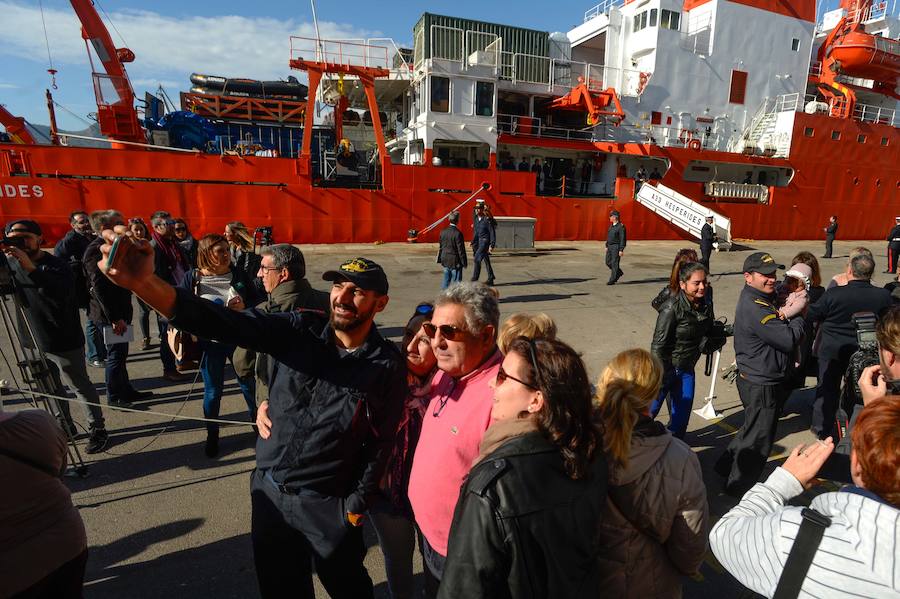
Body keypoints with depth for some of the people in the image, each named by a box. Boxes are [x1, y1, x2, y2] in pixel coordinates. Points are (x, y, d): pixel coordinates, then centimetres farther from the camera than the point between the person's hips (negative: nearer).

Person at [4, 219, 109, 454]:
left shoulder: (56, 265, -16)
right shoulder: (10, 264, 6)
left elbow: (62, 294, -33)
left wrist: (31, 269, -46)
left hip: (63, 342, -6)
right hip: (33, 341, 6)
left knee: (80, 386, 3)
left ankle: (97, 429, 13)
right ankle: (64, 427, 29)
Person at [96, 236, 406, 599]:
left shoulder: (388, 366, -15)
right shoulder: (298, 329, -11)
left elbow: (380, 444, -9)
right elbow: (226, 323, -22)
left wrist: (356, 507, -6)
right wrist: (144, 283, -37)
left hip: (327, 504, -2)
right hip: (268, 490, 3)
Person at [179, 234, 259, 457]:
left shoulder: (239, 275, -5)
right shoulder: (192, 278, -6)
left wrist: (243, 307, -20)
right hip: (210, 343, -1)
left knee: (248, 384, 14)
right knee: (213, 391, 10)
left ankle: (256, 420, 39)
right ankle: (212, 435, 32)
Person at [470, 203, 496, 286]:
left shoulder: (487, 219, -14)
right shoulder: (476, 219, 8)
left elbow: (492, 232, -14)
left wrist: (492, 245, -18)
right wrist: (473, 243, 15)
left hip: (485, 241, -8)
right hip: (479, 241, 8)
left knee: (477, 259, -15)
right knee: (486, 260, 13)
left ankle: (474, 279, -10)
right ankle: (490, 279, 20)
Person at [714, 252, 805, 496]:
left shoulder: (763, 298, 8)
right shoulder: (755, 308, -25)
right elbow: (790, 340, -24)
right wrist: (798, 315, -8)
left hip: (760, 381, 10)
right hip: (761, 386, -10)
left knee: (752, 429, 26)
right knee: (759, 438, 7)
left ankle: (727, 465, 42)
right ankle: (740, 487, 25)